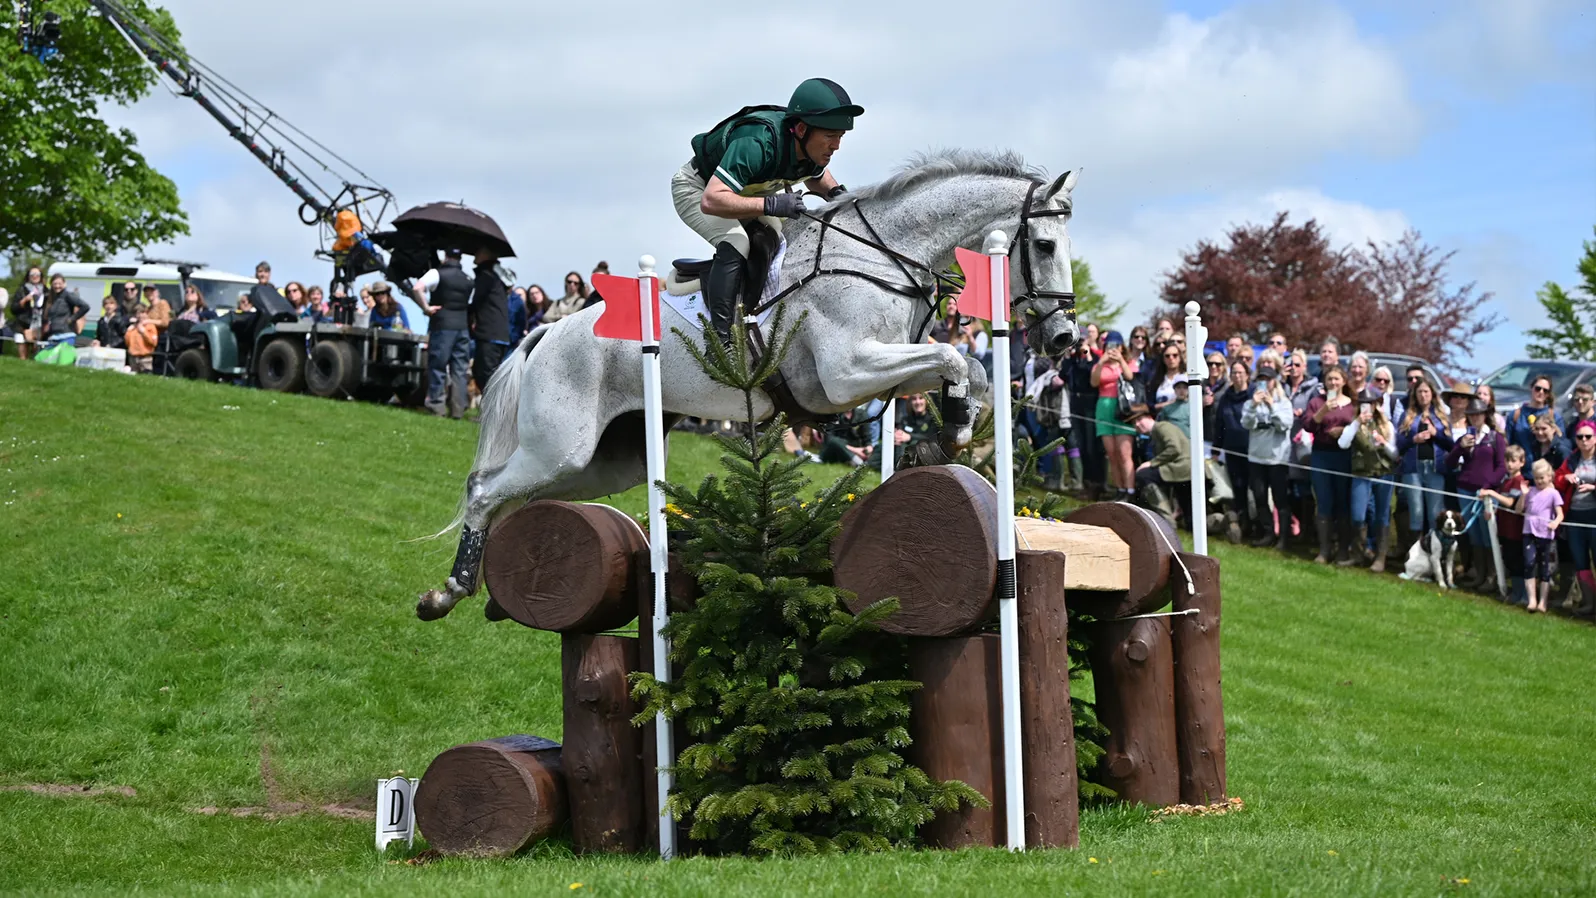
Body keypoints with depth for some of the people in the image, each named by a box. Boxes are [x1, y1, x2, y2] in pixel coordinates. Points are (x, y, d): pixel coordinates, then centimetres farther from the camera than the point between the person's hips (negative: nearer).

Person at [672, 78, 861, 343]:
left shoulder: (812, 148, -18)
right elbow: (710, 201, -49)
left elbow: (816, 176, 9)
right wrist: (771, 205, -55)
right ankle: (720, 341, -27)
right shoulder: (757, 143, -42)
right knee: (735, 244, -28)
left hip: (744, 190, 8)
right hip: (697, 189, -8)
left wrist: (835, 191, -13)